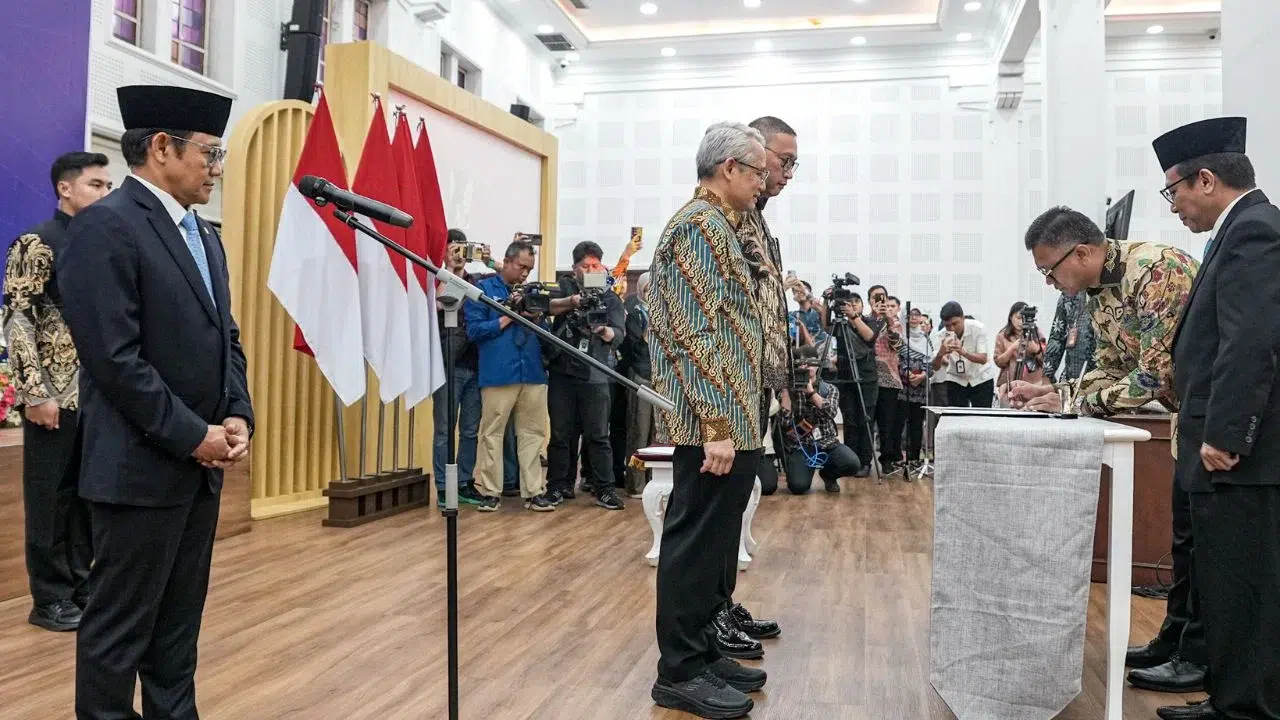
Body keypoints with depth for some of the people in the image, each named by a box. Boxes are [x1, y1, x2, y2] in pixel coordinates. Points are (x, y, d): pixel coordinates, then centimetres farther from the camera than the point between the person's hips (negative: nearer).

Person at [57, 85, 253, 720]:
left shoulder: (204, 237, 14)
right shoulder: (105, 226, -13)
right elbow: (115, 359, -20)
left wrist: (237, 416, 0)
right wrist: (193, 435, -16)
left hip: (201, 464, 8)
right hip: (142, 465, -8)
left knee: (180, 620, 17)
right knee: (120, 626, 5)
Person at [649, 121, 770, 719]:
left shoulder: (718, 227, 19)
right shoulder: (701, 225, -12)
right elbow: (696, 335, -21)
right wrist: (716, 426, -23)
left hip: (730, 420, 10)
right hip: (715, 423, -10)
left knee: (712, 543, 15)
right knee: (697, 545, -2)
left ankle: (700, 652, 26)